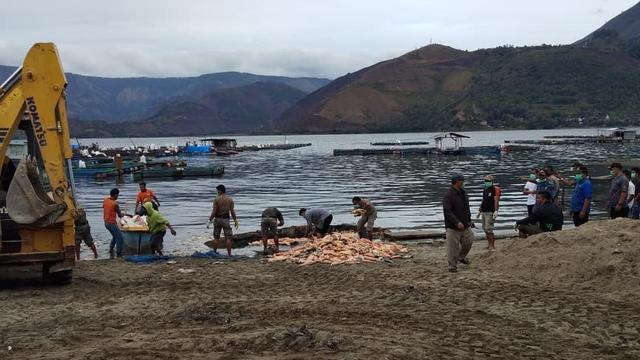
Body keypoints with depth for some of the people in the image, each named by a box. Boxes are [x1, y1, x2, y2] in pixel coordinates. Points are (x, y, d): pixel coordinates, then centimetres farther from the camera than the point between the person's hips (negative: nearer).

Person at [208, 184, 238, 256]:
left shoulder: (217, 199, -7)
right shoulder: (230, 199, -1)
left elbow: (214, 211, -10)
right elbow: (232, 211, -2)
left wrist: (210, 220, -2)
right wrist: (235, 221, 5)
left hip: (217, 219, 0)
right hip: (226, 219, 0)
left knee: (216, 237, 10)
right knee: (228, 237, 2)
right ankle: (229, 253, -2)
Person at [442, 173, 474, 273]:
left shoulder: (463, 193, 12)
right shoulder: (448, 195, -16)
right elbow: (447, 211, -24)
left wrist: (469, 220, 22)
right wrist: (457, 222, -31)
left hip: (465, 225, 8)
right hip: (453, 227, -8)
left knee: (468, 241, 11)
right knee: (453, 247, -4)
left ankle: (461, 257, 35)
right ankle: (452, 266, 7)